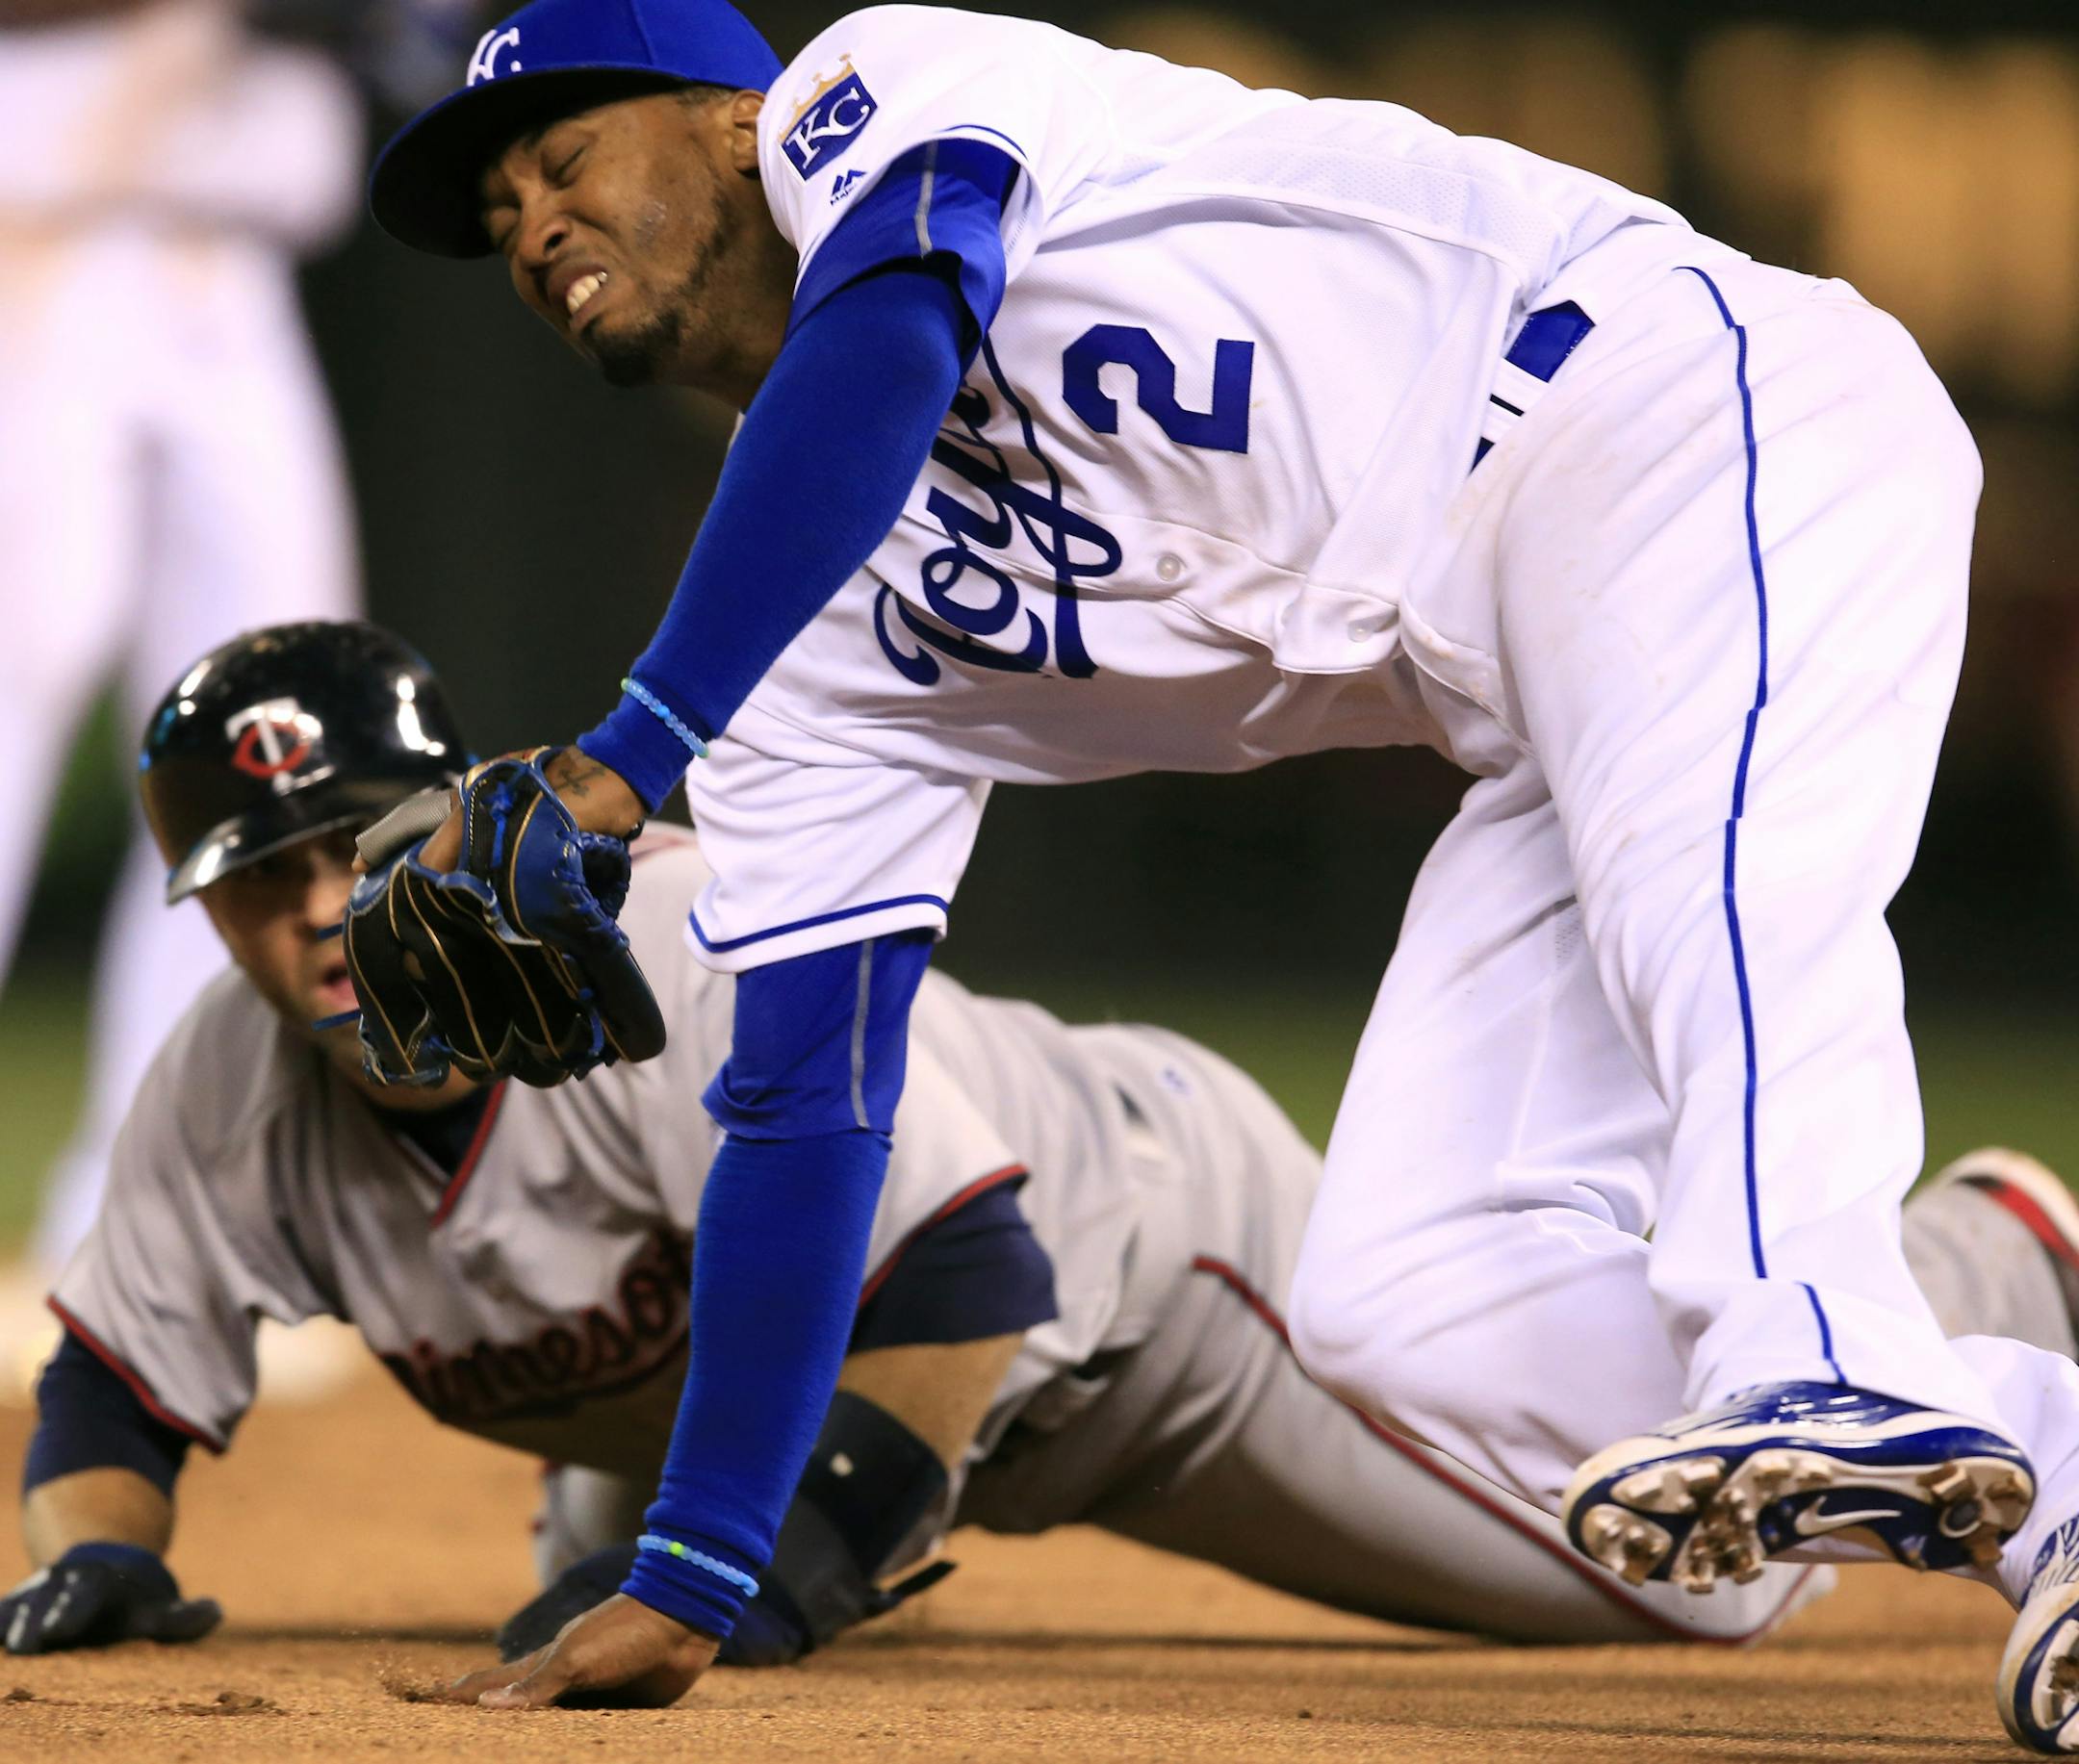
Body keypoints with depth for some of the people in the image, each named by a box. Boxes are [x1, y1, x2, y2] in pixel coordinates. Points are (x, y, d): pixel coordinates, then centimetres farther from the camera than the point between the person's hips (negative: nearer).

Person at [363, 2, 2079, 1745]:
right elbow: (805, 1092, 17)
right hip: (1548, 736, 8)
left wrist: (626, 754, -28)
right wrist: (690, 1578, 12)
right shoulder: (809, 638, 18)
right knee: (1398, 1301, -8)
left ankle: (1839, 1380, -60)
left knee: (1699, 863, -37)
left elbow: (879, 371, -22)